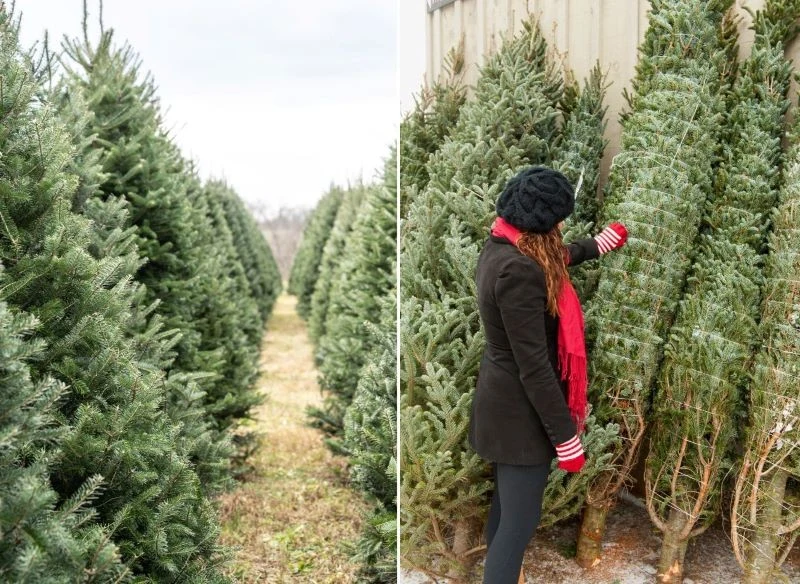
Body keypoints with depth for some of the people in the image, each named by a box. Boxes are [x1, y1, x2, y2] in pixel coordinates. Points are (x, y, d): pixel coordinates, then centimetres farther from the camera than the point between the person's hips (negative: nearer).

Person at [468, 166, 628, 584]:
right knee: (520, 520, -1)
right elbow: (534, 368, -26)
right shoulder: (519, 270, -27)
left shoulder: (499, 250, 3)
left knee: (506, 506, 22)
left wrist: (599, 244, 42)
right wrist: (566, 437, -20)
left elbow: (558, 259, 27)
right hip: (520, 412, -10)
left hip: (503, 402, 10)